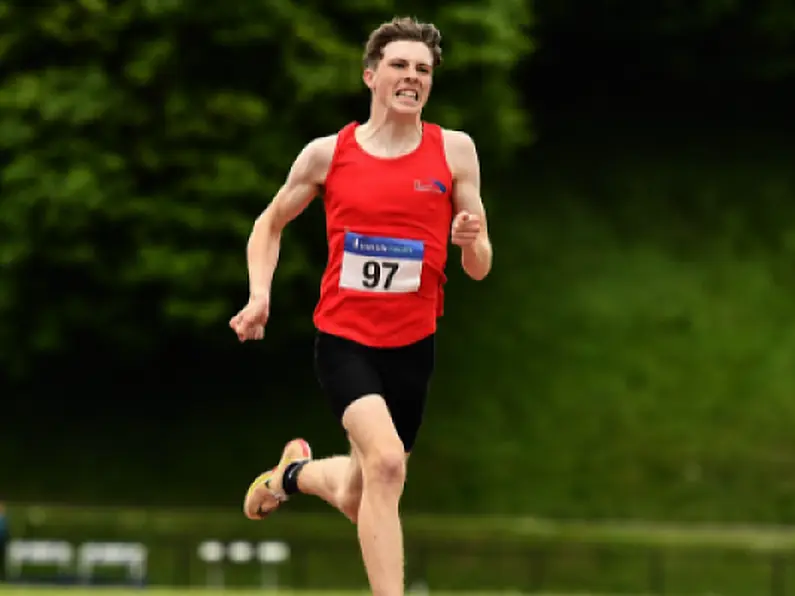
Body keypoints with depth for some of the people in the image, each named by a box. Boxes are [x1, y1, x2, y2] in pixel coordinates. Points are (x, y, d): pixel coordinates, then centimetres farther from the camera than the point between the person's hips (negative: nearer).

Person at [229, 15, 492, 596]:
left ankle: (294, 472, 50)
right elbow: (270, 224, 15)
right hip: (343, 337, -2)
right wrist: (259, 296, -1)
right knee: (387, 460, -28)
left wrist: (470, 240, -21)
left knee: (359, 501, 15)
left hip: (413, 344, 3)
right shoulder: (327, 153, -2)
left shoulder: (454, 150, -1)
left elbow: (479, 269, 2)